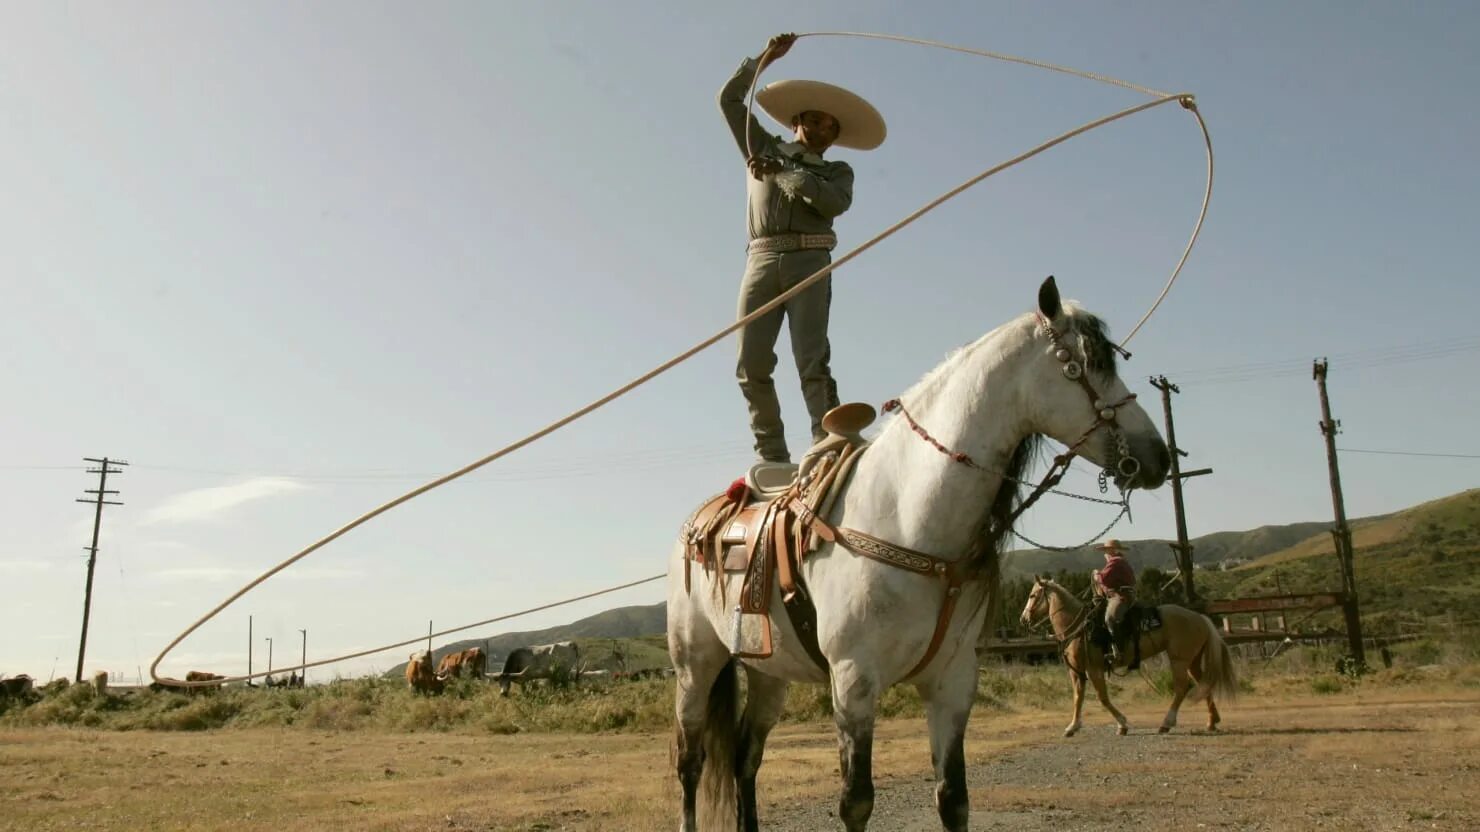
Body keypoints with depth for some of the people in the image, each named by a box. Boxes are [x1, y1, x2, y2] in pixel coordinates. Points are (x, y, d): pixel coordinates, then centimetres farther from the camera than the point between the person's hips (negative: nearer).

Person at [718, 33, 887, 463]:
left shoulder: (837, 171, 20)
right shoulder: (762, 149, 26)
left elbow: (834, 202, -3)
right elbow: (730, 98, 24)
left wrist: (782, 172, -5)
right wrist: (764, 58, 19)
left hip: (808, 261, -2)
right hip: (761, 259, 2)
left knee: (812, 361, -14)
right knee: (752, 365, -8)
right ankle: (772, 455, -6)